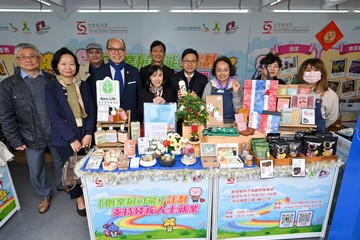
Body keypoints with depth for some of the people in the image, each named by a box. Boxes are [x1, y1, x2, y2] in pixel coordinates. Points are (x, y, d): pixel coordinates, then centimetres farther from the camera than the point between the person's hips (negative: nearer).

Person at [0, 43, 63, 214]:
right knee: (36, 172, 15)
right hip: (32, 138, -1)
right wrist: (16, 141, -6)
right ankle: (44, 195, 40)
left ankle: (63, 185, 45)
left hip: (57, 133, 1)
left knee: (61, 163, 19)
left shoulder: (51, 79, -1)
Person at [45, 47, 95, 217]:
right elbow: (54, 116, -10)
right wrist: (72, 139, -14)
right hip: (64, 138, -2)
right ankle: (79, 199, 31)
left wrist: (89, 133, -9)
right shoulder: (50, 88, -4)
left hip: (85, 135, 2)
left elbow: (91, 110, 3)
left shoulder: (83, 85, 5)